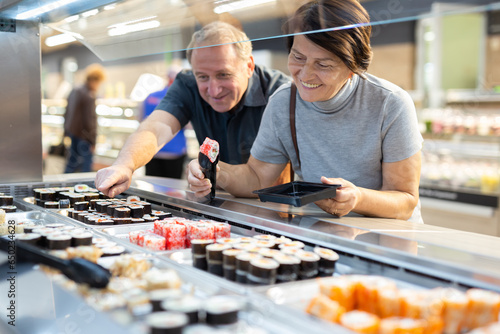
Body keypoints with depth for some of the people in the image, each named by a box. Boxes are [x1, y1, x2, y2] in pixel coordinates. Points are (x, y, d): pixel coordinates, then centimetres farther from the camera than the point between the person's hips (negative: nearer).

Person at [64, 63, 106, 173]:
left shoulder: (74, 92, 10)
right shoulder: (89, 96, -19)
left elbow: (67, 114, 17)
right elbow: (90, 120, -20)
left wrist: (67, 132, 25)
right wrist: (93, 141, -13)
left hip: (72, 132, 9)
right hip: (83, 136, -9)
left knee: (72, 161, 19)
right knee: (86, 166, -1)